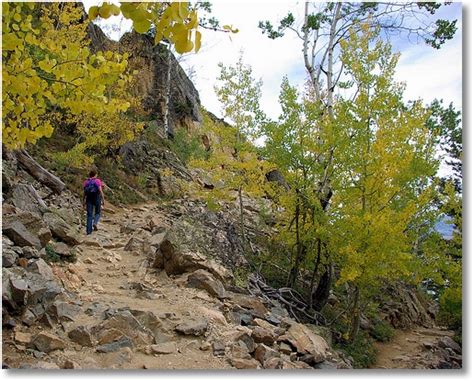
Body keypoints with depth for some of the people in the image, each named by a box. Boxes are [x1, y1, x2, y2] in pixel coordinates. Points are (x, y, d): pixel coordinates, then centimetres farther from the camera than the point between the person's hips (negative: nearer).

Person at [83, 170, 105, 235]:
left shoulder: (86, 182, 9)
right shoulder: (97, 181, -3)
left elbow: (84, 193, 9)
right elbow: (100, 190, -11)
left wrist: (84, 202, 16)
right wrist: (103, 199, -9)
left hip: (89, 199, 3)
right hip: (97, 198, -3)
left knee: (89, 215, 5)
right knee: (97, 213, 15)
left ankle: (88, 230, -1)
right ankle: (95, 223, -13)